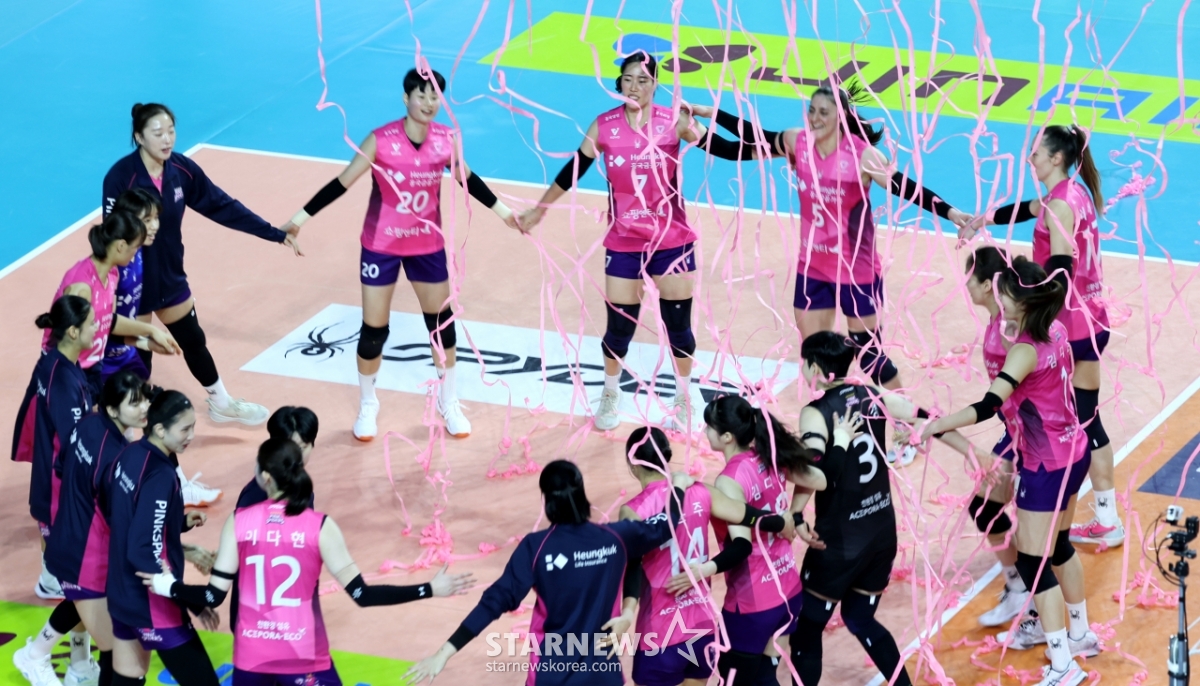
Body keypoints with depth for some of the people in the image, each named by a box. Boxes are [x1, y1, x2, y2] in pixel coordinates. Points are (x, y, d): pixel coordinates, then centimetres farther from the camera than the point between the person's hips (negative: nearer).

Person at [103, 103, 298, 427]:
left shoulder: (181, 169, -9)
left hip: (170, 277, 6)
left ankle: (221, 404, 45)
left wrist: (276, 234, -1)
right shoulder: (120, 177, -26)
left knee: (193, 342, 24)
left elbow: (222, 206, -1)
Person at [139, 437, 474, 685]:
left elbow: (213, 596, -4)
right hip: (303, 659, -3)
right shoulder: (320, 527, -10)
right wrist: (430, 590, -9)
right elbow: (362, 594, -12)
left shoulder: (238, 522, -5)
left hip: (251, 656, 3)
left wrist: (170, 587, 15)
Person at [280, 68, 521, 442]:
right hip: (381, 245, -3)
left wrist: (501, 210, 18)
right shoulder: (381, 141, -21)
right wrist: (300, 218, -16)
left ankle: (449, 404, 31)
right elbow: (342, 183, -15)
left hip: (427, 245, 3)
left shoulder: (447, 139, -10)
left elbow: (466, 178, 9)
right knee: (373, 330, 3)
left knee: (442, 322, 12)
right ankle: (368, 408, 25)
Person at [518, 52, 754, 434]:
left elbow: (727, 149, -7)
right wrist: (538, 211, 12)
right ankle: (610, 396, 32)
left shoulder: (674, 122, -9)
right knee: (619, 327, 6)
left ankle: (683, 402, 27)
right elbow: (572, 172, 6)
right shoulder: (604, 127, -6)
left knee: (678, 326, 6)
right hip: (623, 244, 0)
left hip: (672, 241, 0)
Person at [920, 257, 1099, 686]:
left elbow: (988, 406, -37)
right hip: (1072, 453, 9)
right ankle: (1078, 634, 39)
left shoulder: (1026, 350, -26)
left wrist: (933, 427, -41)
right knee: (1058, 546, 25)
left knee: (1033, 562, -2)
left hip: (1046, 467, -9)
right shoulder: (1056, 331, -2)